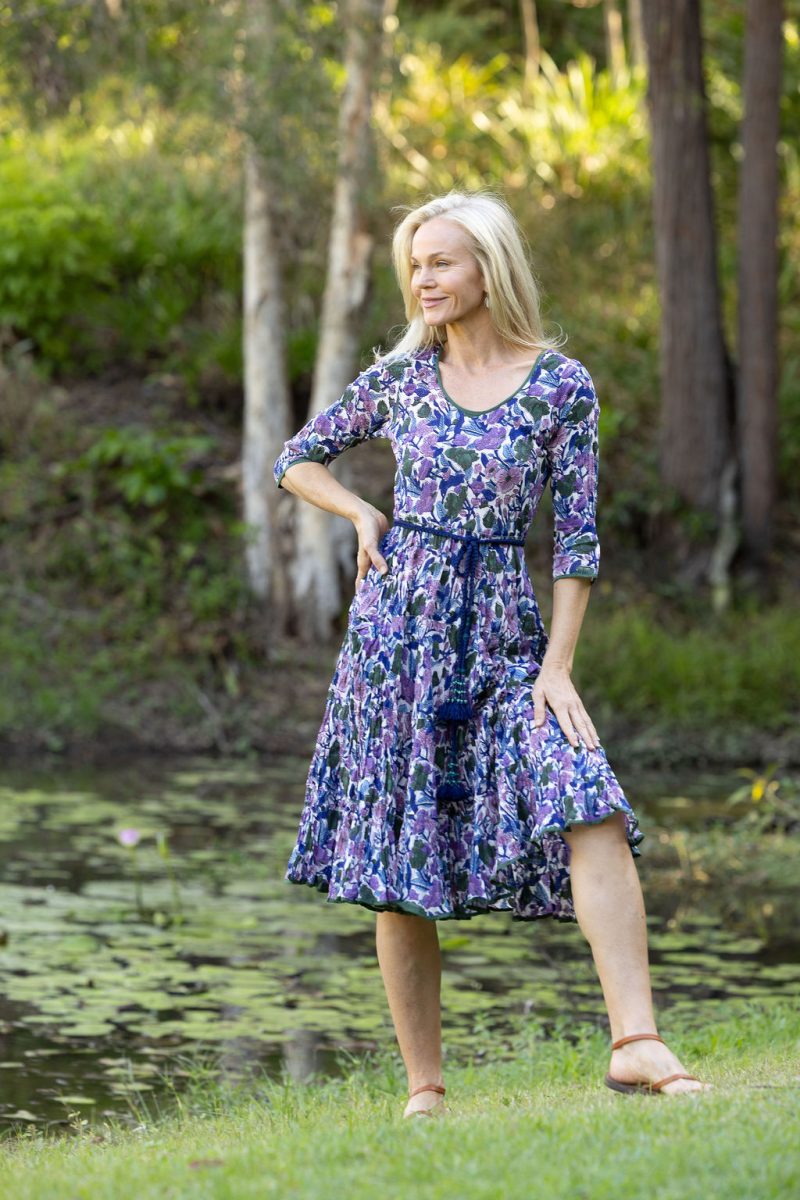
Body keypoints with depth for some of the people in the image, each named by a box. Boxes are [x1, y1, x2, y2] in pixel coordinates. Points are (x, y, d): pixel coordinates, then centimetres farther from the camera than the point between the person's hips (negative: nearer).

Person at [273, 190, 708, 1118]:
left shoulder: (560, 384, 1)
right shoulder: (398, 380, 7)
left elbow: (578, 533, 0)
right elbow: (297, 460, 20)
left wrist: (558, 664, -8)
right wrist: (366, 517, 2)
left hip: (504, 632, -1)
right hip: (398, 625, 2)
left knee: (590, 809, -22)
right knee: (400, 863, 0)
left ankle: (635, 1041, -28)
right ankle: (424, 1086, 7)